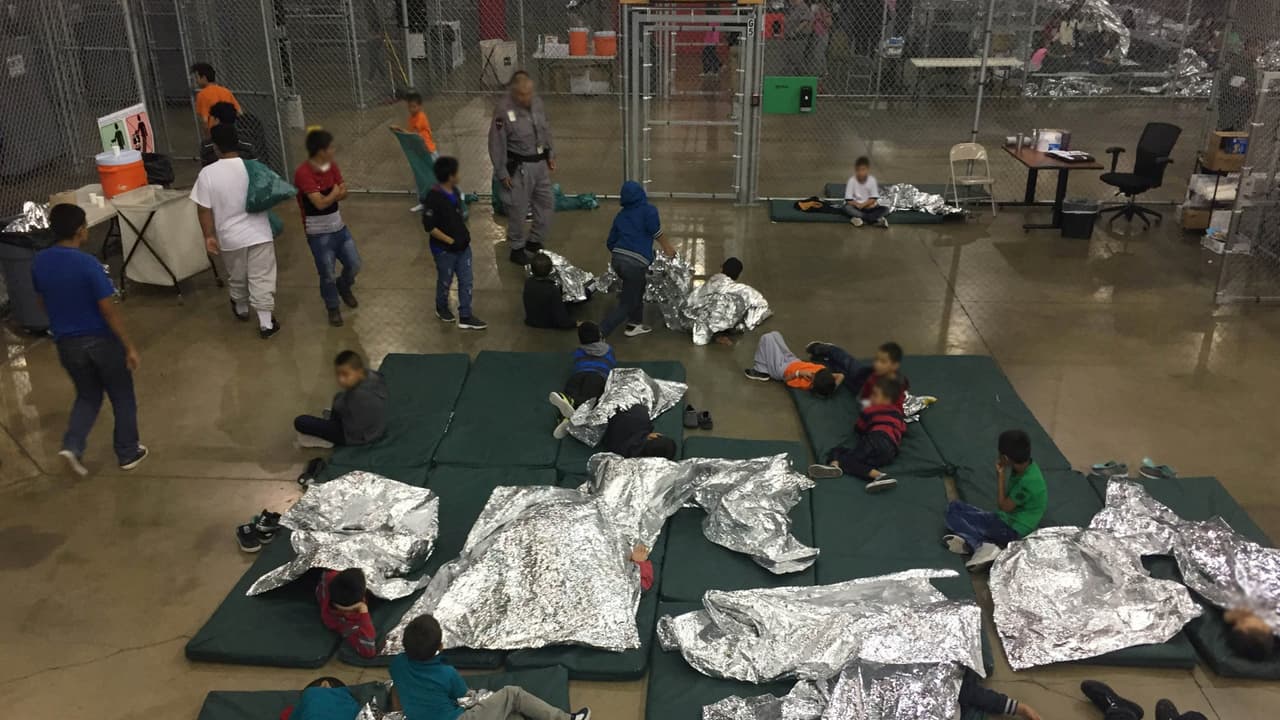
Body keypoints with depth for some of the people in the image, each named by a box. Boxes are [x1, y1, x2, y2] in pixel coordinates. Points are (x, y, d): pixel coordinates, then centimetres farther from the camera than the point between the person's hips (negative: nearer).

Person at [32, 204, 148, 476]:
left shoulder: (39, 262, -3)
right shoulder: (88, 264, -22)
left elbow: (43, 301, 11)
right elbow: (109, 310, -20)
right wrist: (129, 346, -13)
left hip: (66, 344, 5)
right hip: (101, 340, -5)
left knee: (88, 395, 23)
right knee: (122, 397, 14)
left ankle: (72, 446, 5)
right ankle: (128, 453, 23)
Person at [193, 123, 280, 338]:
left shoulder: (207, 173, -13)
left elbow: (204, 209, -10)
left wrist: (209, 236, -1)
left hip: (230, 237, 1)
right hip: (259, 233, -1)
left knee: (237, 277, 22)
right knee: (261, 279, 5)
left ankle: (241, 310, 44)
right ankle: (266, 323, 5)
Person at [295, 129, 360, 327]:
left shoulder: (332, 166, 0)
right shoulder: (303, 173, -24)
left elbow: (343, 194, 2)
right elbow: (321, 203, -28)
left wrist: (331, 195, -19)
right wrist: (335, 192, -13)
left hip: (339, 227, 6)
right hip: (319, 234, -6)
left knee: (354, 264, 14)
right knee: (327, 275, 5)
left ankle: (344, 287, 45)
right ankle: (332, 309, 27)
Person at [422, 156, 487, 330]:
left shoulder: (455, 191, 0)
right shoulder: (433, 198, -24)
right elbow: (429, 227, -22)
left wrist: (464, 233, 8)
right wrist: (449, 240, -17)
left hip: (463, 245, 7)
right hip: (444, 249, -7)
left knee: (466, 281, 10)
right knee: (445, 281, 14)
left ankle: (465, 317, 20)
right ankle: (442, 309, 39)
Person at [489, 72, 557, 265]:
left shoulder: (537, 102, -1)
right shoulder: (503, 109, -20)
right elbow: (496, 144, -15)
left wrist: (551, 154, 14)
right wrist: (502, 173, -13)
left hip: (540, 163, 7)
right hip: (519, 167, -7)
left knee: (547, 203, 15)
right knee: (518, 209, 4)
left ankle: (535, 241, 34)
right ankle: (517, 248, 23)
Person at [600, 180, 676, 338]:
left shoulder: (620, 215, 20)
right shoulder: (648, 210, 5)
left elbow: (611, 241, 22)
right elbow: (655, 230, -14)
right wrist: (667, 247, -2)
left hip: (618, 258, 6)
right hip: (636, 263, -6)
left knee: (637, 290, 30)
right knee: (626, 303, 3)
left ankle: (634, 325, 37)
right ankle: (599, 334, -5)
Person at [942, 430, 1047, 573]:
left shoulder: (1028, 481, -28)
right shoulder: (1025, 465, 0)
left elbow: (1003, 506, -15)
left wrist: (1001, 474, -13)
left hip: (1011, 530, -9)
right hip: (1006, 519, 9)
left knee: (954, 511, -12)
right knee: (955, 507, 0)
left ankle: (981, 545, -25)